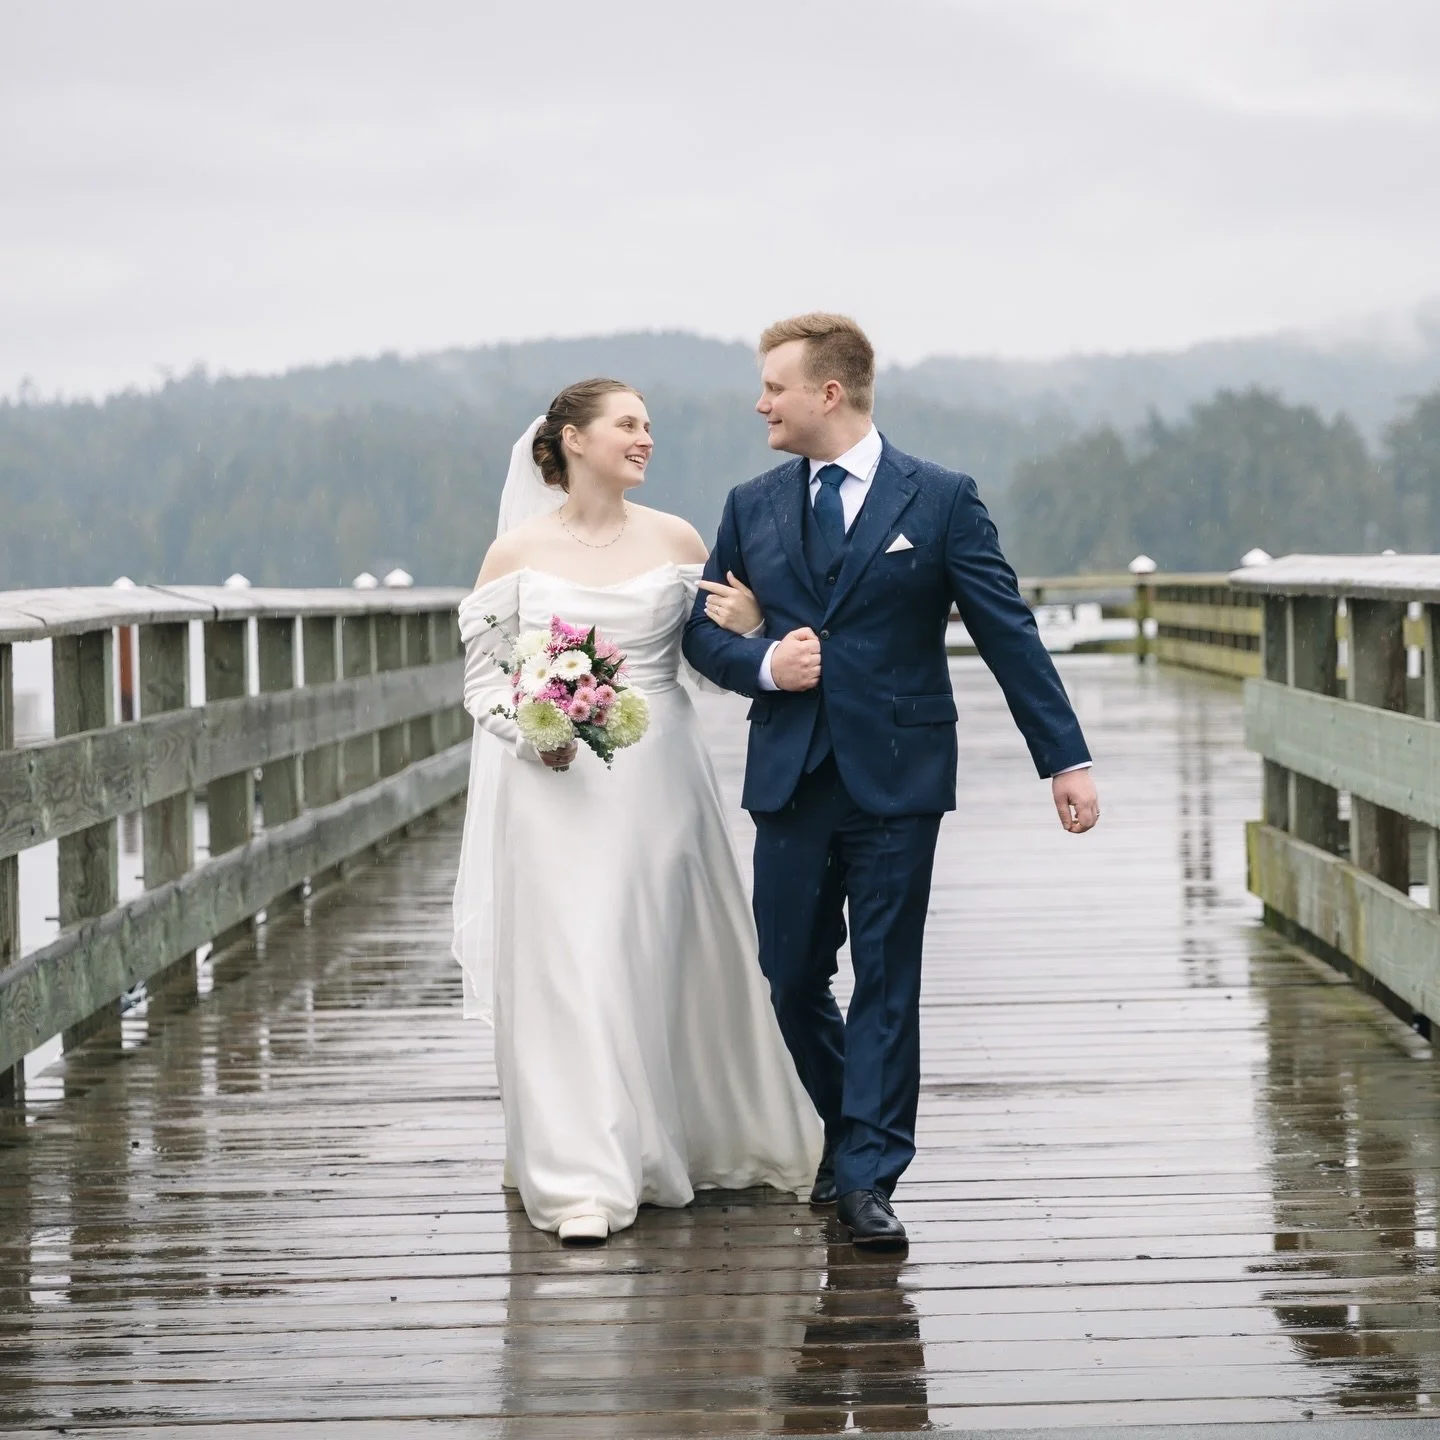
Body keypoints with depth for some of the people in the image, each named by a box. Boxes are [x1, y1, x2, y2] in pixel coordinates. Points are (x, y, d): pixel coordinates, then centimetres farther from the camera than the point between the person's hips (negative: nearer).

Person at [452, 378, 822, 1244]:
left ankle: (674, 1144, 26)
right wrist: (530, 729, -12)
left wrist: (748, 628, -12)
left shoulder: (676, 541, 4)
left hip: (658, 780, 2)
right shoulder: (518, 552, 0)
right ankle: (585, 1180, -3)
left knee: (664, 960, 7)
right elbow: (481, 671, 5)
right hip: (556, 785, -2)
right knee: (568, 966, -6)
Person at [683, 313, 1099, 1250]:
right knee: (792, 977, 7)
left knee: (886, 978, -1)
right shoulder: (752, 507, 9)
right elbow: (702, 629, 15)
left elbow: (1009, 634, -2)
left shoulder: (941, 500, -2)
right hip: (790, 779, 4)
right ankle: (852, 1129, 28)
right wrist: (762, 663, -8)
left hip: (897, 778, -4)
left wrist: (1066, 758, -5)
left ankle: (868, 1175, 3)